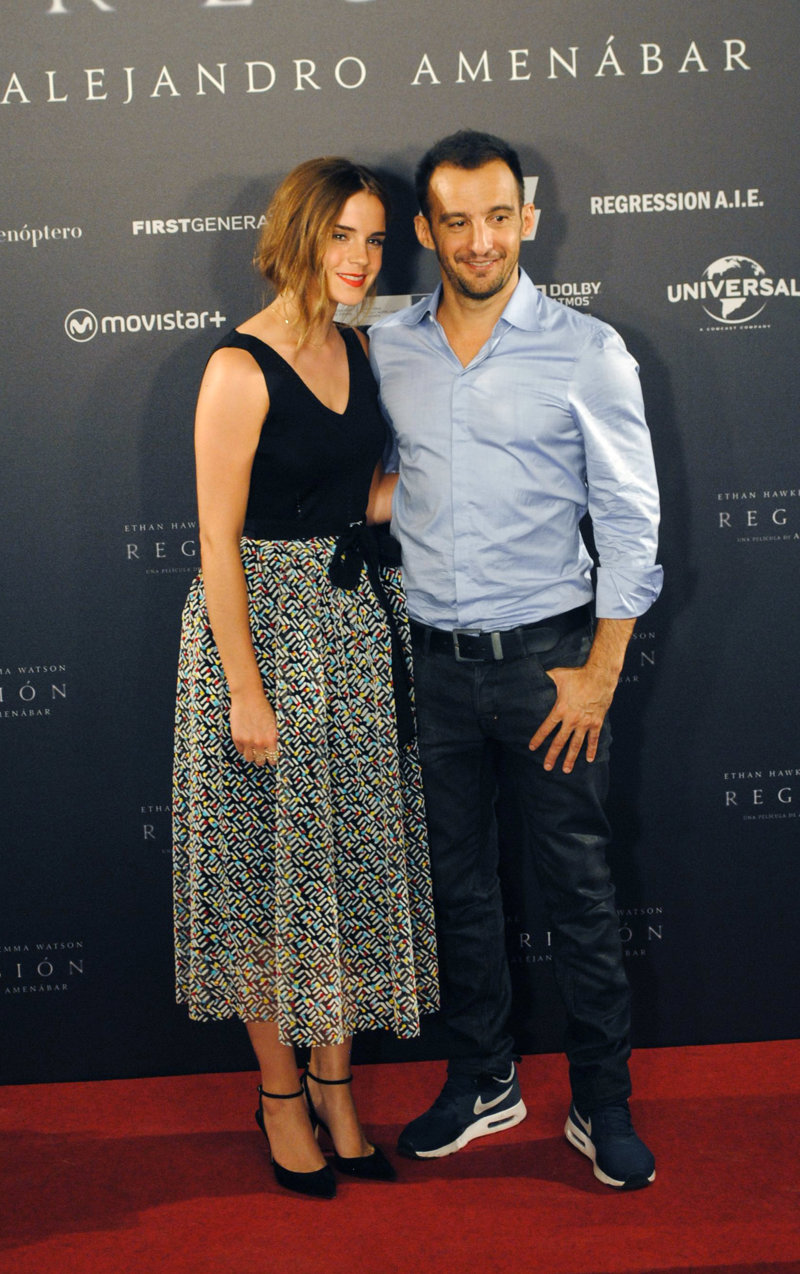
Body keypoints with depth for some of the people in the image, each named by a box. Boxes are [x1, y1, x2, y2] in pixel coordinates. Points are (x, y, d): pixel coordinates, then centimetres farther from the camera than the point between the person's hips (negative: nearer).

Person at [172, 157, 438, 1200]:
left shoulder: (356, 348, 8)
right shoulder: (240, 369, -14)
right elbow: (219, 542, -15)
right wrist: (246, 689, -16)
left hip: (356, 619, 7)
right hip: (262, 625, -7)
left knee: (352, 860, 12)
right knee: (272, 868, 5)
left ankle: (334, 1082, 28)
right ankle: (280, 1092, 24)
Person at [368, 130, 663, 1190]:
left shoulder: (586, 351, -5)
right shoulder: (385, 351, 4)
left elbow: (630, 521, -4)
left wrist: (600, 673, -8)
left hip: (546, 655, -3)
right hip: (433, 657, 4)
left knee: (579, 890, 5)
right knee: (456, 879, 13)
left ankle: (602, 1103, 22)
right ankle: (483, 1081, 31)